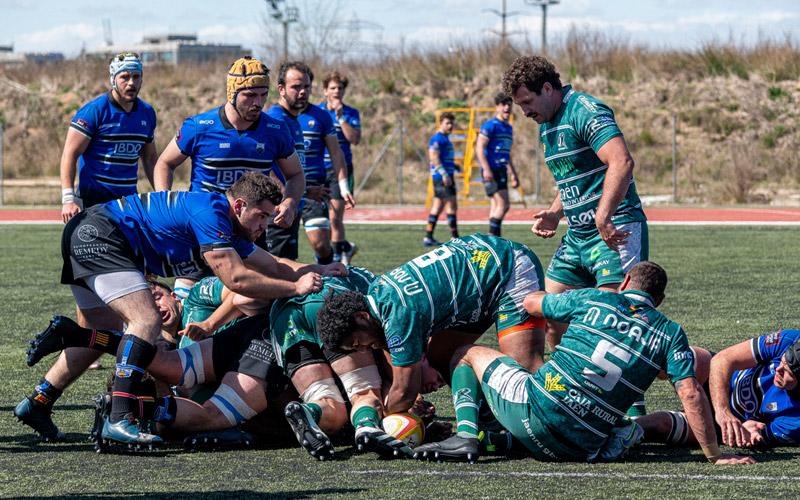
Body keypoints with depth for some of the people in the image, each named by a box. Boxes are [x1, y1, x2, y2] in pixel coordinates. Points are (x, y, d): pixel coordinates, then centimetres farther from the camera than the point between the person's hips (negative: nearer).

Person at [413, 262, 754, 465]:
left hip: (534, 410, -2)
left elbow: (530, 304, 24)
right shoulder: (671, 334, 6)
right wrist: (714, 456, 0)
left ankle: (466, 435, -2)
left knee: (468, 354, 21)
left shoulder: (592, 300, 7)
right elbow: (691, 395, -5)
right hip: (585, 449, 2)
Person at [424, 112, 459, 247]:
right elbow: (434, 157, -21)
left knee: (437, 208, 10)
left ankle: (428, 238, 12)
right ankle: (455, 238, -9)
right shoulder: (437, 139, -11)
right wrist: (444, 174, -25)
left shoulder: (445, 139, 20)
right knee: (451, 205, -10)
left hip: (447, 176, 10)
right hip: (442, 177, -10)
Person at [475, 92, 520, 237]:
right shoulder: (490, 126, -8)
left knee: (496, 206, 7)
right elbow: (479, 148, -15)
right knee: (503, 204, -15)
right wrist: (486, 169, -24)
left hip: (501, 171, 9)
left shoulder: (509, 128, 19)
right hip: (491, 171, -9)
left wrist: (514, 174, 27)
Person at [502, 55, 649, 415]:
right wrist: (554, 214, 12)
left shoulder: (585, 112, -14)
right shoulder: (547, 125, 17)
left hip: (615, 230, -10)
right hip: (577, 234, 10)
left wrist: (603, 216, -34)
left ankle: (632, 406, -14)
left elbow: (622, 162, -27)